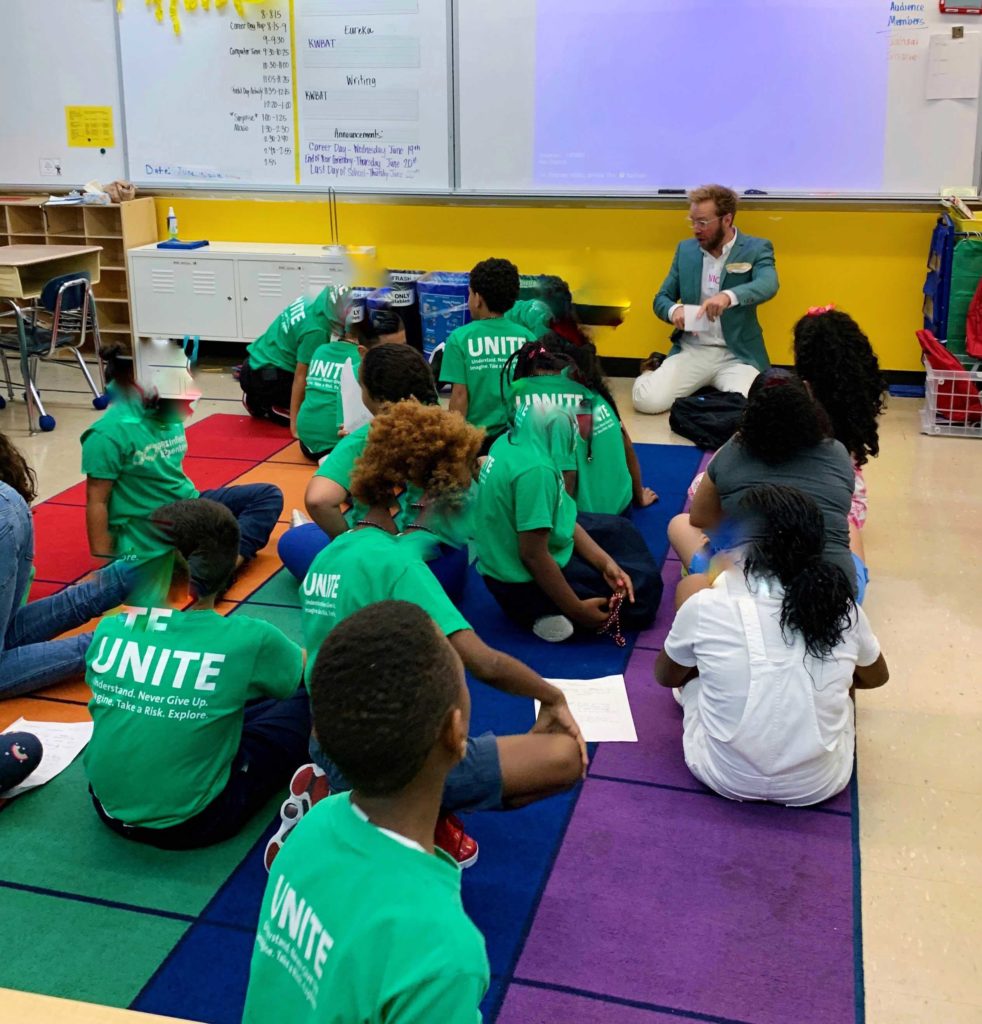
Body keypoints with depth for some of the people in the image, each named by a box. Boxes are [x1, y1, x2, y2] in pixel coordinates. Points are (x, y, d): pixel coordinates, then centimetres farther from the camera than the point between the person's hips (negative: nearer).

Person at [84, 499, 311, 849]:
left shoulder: (109, 630, -9)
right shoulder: (246, 640, -19)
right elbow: (314, 668, 3)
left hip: (110, 809, 5)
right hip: (191, 823, -5)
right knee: (308, 698, 9)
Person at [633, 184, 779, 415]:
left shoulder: (756, 249, -2)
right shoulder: (685, 249, 10)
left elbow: (767, 284, -23)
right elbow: (661, 298, 12)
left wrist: (729, 296, -44)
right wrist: (674, 310, -14)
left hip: (737, 355, -2)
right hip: (691, 351, 2)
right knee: (646, 400, -22)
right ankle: (655, 369, 14)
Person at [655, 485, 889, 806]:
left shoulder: (705, 607, -17)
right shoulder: (841, 608, -11)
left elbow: (664, 676, 4)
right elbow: (876, 677, 11)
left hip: (724, 777, -1)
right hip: (819, 785, 2)